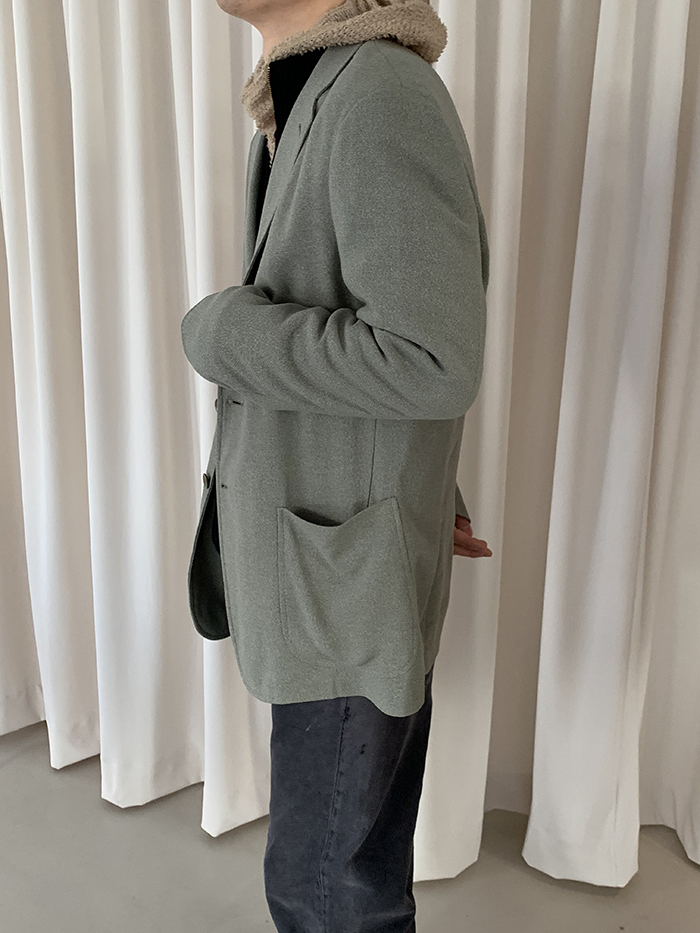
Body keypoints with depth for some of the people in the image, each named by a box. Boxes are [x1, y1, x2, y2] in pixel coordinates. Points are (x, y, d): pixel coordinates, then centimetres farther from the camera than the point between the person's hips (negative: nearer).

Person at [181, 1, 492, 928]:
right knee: (355, 850, 25)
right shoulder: (304, 106, 11)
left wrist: (219, 329, -15)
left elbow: (431, 361, -27)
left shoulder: (384, 96, -20)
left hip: (350, 569, -8)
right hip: (321, 551, 8)